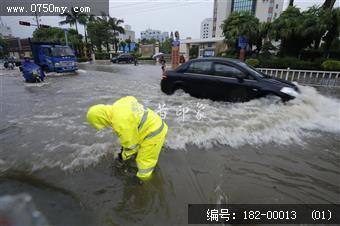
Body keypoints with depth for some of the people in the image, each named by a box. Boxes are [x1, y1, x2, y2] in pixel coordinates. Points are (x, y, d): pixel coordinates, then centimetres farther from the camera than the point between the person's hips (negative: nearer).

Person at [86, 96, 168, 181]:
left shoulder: (121, 123, -29)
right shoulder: (117, 104, -2)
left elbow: (131, 144, -20)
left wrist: (124, 156, 3)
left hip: (153, 133, -10)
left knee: (144, 163, 1)